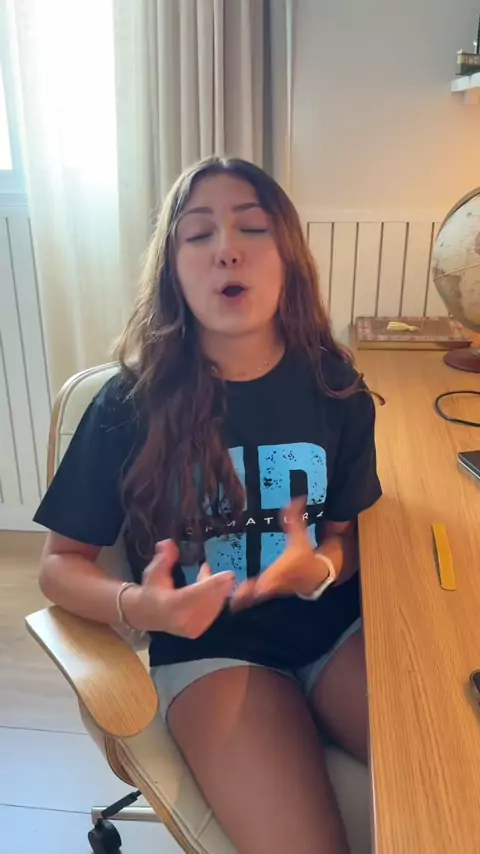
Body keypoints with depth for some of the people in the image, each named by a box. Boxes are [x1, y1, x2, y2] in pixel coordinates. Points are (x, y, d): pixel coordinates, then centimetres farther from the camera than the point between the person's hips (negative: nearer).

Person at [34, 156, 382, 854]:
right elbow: (60, 565, -3)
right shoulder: (132, 404, -11)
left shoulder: (335, 389, -4)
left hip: (336, 626, 3)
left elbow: (351, 529, 6)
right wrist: (138, 606, -24)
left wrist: (321, 567, -18)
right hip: (209, 646, -2)